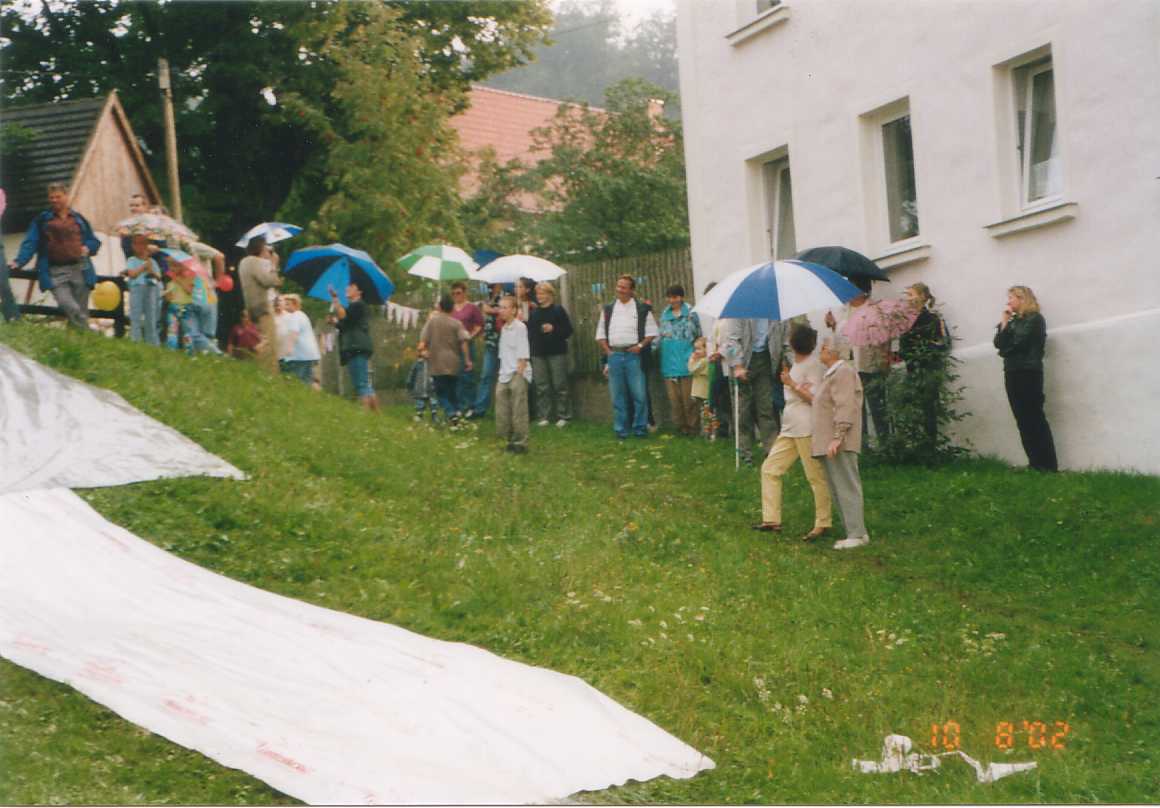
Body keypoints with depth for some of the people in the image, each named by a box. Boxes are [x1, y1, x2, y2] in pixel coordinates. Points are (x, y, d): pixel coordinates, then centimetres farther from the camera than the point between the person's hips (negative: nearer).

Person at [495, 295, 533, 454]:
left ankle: (520, 443, 1)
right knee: (503, 411, 8)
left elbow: (523, 355, -13)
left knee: (519, 411, -4)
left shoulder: (520, 327, -9)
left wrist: (519, 373, -16)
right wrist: (502, 374, 13)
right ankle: (510, 439, 17)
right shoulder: (504, 328, 14)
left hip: (518, 374, -8)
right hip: (505, 375, 8)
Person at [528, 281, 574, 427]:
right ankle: (544, 416, 9)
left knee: (560, 385, -3)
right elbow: (530, 331, 17)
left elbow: (568, 330, -4)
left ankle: (563, 415, 4)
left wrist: (553, 329, -16)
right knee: (541, 386, 3)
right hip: (538, 354, 4)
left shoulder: (558, 310, 0)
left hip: (557, 353, -4)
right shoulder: (534, 313, 13)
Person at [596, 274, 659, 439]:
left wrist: (640, 346, -8)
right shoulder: (608, 310, 14)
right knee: (617, 395, 5)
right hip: (614, 355, 3)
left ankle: (640, 427, 4)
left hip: (634, 355, -3)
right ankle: (620, 430, 11)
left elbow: (652, 332, 5)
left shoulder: (642, 309, 5)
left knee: (639, 394, -6)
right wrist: (608, 352, 3)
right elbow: (601, 334, 15)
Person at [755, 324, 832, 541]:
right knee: (770, 468, 7)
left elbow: (815, 398, -17)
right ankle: (771, 519, 9)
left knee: (816, 476, -4)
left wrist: (792, 384, -16)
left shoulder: (814, 366, -11)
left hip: (807, 430, -10)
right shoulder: (796, 366, 17)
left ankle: (823, 523, 2)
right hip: (789, 429, 10)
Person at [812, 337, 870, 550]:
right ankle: (857, 532, 14)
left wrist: (837, 438, -25)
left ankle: (857, 534, -8)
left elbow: (845, 407, -20)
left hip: (838, 444, -11)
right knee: (837, 491, 11)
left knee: (846, 488, -9)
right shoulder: (830, 374, 20)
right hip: (827, 444, 11)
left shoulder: (843, 373, -12)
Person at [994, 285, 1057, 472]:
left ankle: (1048, 465, -10)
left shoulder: (1034, 319, -4)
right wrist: (1004, 322, 2)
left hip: (1028, 373, -8)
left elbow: (1019, 343, -14)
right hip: (1012, 373, 8)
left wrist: (1005, 351, 2)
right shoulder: (1014, 321, 18)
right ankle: (1035, 463, 6)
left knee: (1035, 419, -9)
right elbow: (999, 343, 8)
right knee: (1023, 420, 4)